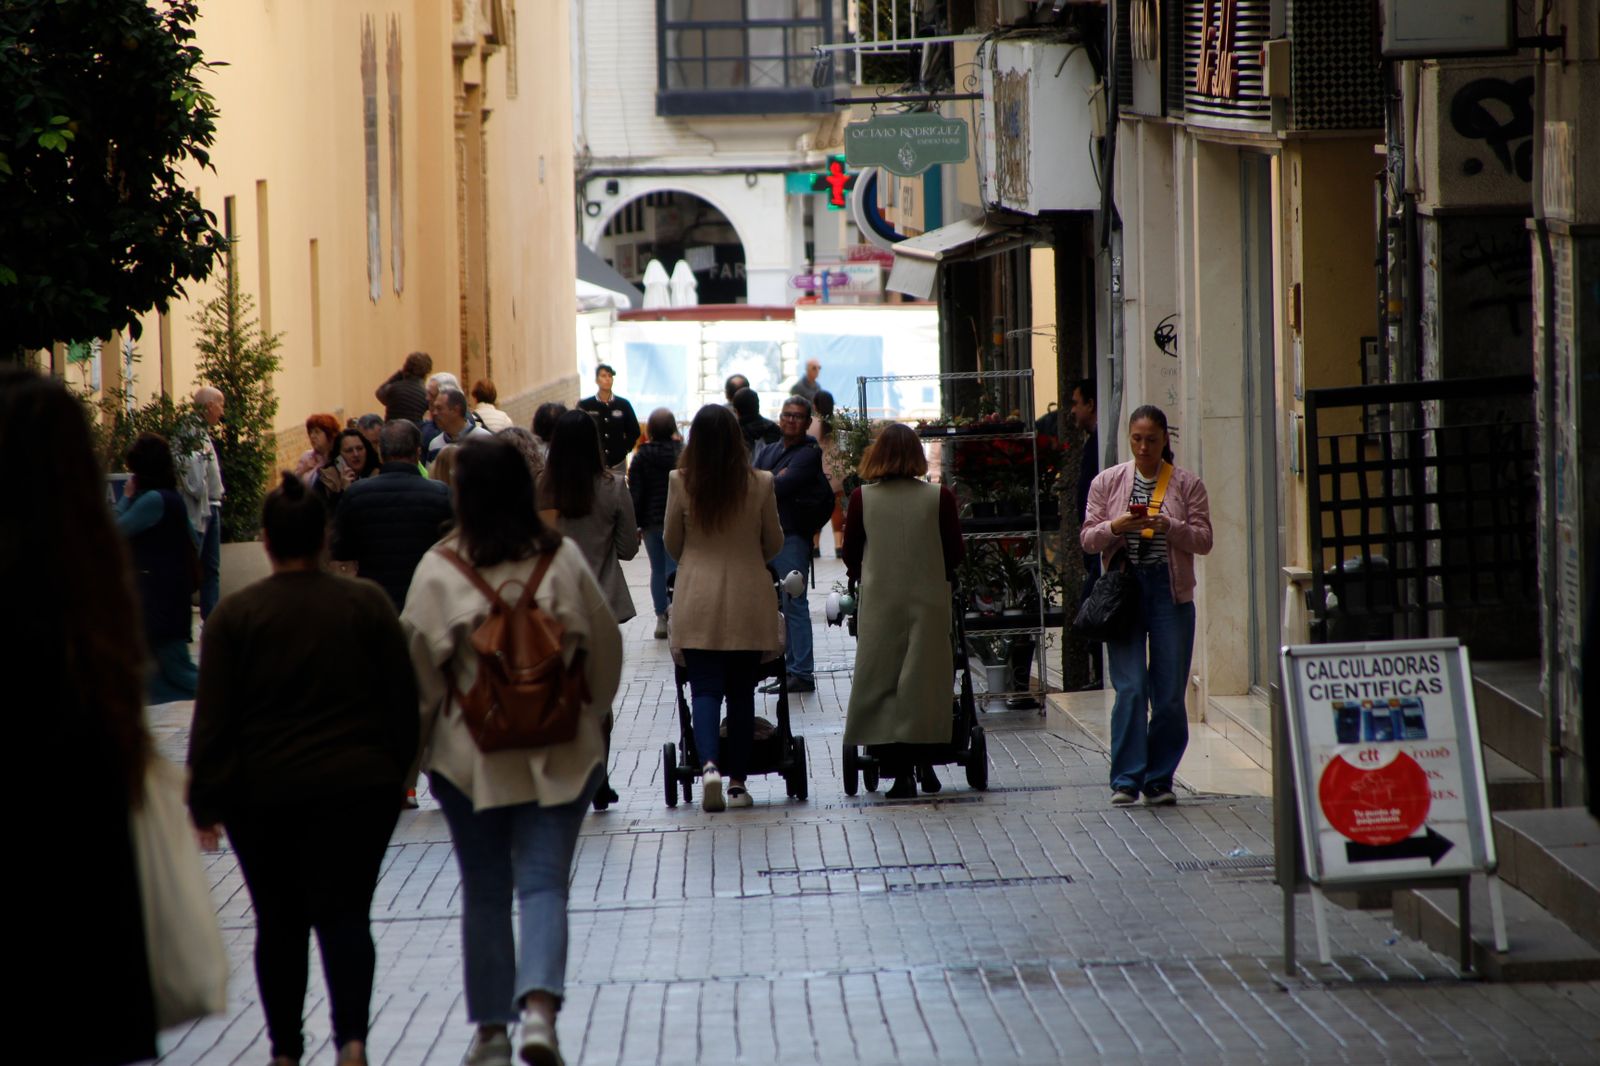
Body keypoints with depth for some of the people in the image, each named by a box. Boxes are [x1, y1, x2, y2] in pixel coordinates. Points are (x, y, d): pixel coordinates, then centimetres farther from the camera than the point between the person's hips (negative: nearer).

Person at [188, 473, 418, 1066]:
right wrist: (397, 771, 14)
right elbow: (402, 700, 3)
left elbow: (213, 718, -5)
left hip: (262, 795, 0)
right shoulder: (367, 604, -1)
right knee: (346, 913, 3)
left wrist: (205, 800, 2)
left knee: (279, 922, 12)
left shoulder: (235, 615, -5)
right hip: (358, 788, 0)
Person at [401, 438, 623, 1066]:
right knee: (544, 882, 0)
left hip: (470, 755, 0)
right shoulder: (562, 559, -3)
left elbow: (419, 663, -7)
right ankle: (540, 1006, -21)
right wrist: (589, 716, 18)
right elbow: (604, 647, 3)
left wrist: (418, 740, 7)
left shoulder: (439, 571, -9)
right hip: (559, 754, 0)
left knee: (485, 891, 12)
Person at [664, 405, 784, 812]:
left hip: (698, 599, -1)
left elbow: (671, 543, 4)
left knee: (705, 687, 0)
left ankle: (709, 764, -23)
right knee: (741, 692, 10)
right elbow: (774, 543, 5)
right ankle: (737, 782, 13)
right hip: (748, 599, 1)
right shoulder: (760, 484, -6)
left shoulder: (680, 483, -7)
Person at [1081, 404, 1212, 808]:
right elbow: (1088, 538, 7)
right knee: (1130, 689, -9)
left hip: (1171, 591, 1)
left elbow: (1203, 540, 2)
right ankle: (1126, 780, -6)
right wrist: (1115, 527, -13)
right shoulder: (1107, 482, 8)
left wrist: (1169, 527, -15)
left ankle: (1159, 780, 11)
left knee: (1170, 693, 1)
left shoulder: (1186, 485, 6)